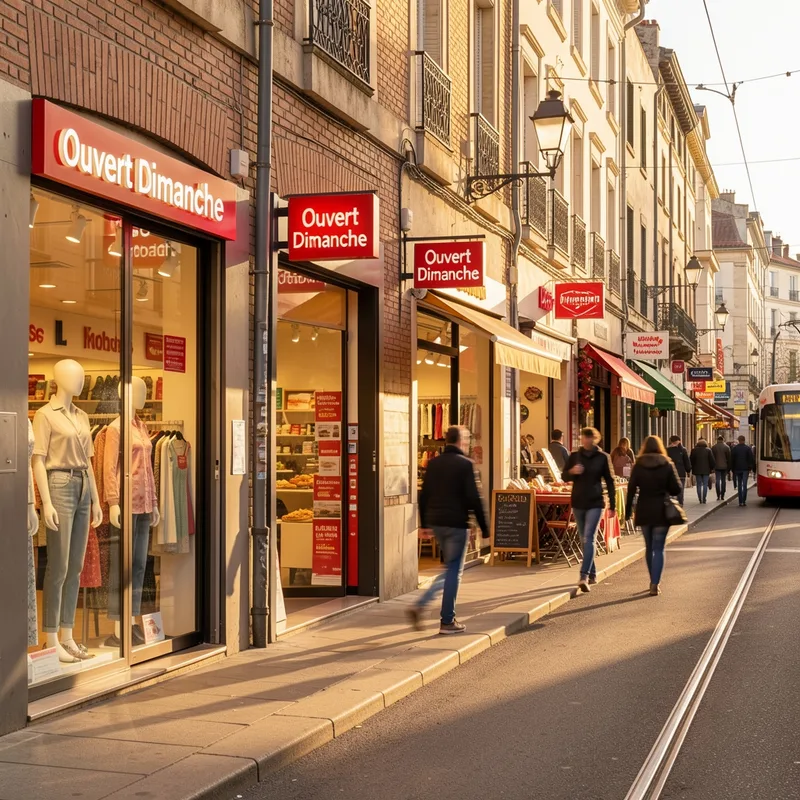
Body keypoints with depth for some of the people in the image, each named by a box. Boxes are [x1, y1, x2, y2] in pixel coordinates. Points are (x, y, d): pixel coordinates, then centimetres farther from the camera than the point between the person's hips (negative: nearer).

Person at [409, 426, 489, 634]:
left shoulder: (433, 463, 7)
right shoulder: (465, 464, -9)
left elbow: (424, 495, 10)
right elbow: (473, 498, -12)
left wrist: (424, 523, 18)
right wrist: (484, 527, -6)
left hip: (435, 523, 6)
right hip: (456, 523, -6)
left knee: (451, 568, 19)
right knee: (454, 570, 3)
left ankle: (419, 606, 6)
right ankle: (447, 621, 6)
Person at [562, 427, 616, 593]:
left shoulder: (603, 457, -1)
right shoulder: (574, 456, 5)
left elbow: (610, 481, 3)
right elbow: (564, 476, 7)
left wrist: (613, 505, 2)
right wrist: (572, 471, -16)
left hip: (595, 503, -4)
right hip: (578, 503, 4)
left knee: (589, 539, -15)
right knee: (584, 540, 12)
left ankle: (584, 576, -22)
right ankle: (592, 574, 24)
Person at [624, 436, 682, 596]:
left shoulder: (638, 466, -1)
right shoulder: (667, 465, -3)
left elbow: (631, 489, -3)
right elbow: (676, 489, -4)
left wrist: (627, 511, 1)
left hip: (644, 511, 2)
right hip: (662, 511, -2)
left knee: (649, 547, 17)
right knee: (658, 548, 0)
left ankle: (654, 581, 27)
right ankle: (655, 584, -10)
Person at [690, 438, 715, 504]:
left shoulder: (694, 450, 0)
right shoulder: (708, 450, -2)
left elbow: (691, 460, 3)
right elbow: (712, 460, -1)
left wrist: (692, 468, 12)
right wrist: (712, 468, 10)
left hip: (697, 470, 1)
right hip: (706, 470, -1)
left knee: (699, 485, 6)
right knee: (705, 484, 3)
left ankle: (700, 499, 3)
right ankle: (704, 499, -2)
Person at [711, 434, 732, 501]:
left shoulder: (714, 447, -1)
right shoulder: (726, 447, -1)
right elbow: (729, 458, 1)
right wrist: (729, 468, 8)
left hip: (717, 466, -1)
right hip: (724, 467, 1)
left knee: (717, 481, 1)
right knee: (723, 481, 7)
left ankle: (718, 495, -8)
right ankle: (722, 496, 7)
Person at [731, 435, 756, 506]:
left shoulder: (734, 448, 2)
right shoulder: (748, 448, -2)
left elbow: (732, 460, 5)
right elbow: (751, 459, -4)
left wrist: (733, 469, 12)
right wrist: (752, 468, 1)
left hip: (737, 469, 2)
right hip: (745, 469, -2)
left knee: (739, 485, 9)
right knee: (744, 485, -3)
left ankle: (740, 501, 6)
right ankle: (744, 501, -12)